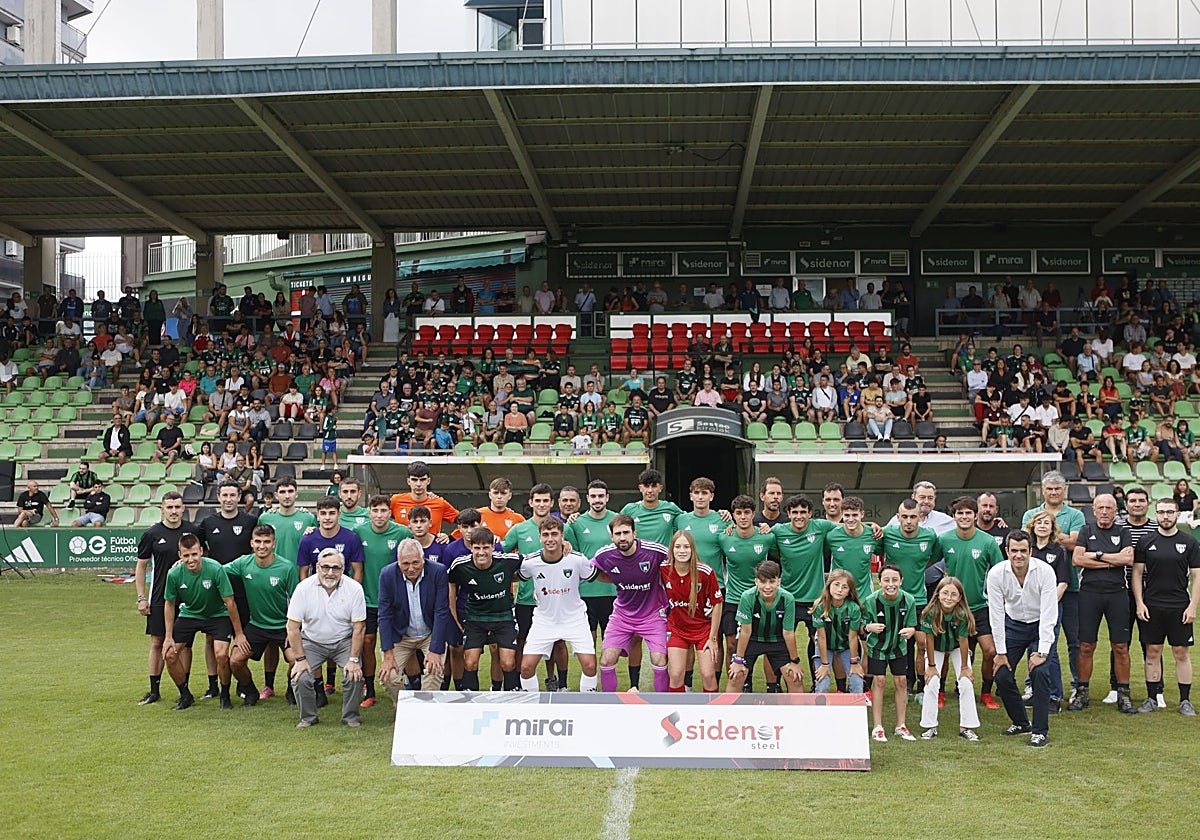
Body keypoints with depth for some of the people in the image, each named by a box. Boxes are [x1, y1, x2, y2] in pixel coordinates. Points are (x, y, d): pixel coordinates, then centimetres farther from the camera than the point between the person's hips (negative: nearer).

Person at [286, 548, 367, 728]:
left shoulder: (354, 588, -15)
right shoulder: (304, 588, -15)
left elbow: (359, 628, -11)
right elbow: (293, 626, -11)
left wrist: (354, 660, -16)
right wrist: (300, 659, -14)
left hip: (344, 641, 0)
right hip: (312, 641, 0)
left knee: (355, 675, -21)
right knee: (300, 678, -18)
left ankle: (351, 717, 4)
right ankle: (308, 717, 8)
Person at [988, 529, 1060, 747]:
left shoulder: (1045, 572, -24)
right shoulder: (996, 574, -19)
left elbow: (1048, 615, -22)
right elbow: (996, 615, -12)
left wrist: (1042, 652, -25)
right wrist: (1000, 652, -11)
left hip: (1040, 625, -2)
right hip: (1012, 625, 2)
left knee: (1040, 672, -20)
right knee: (1002, 675, -5)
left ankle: (1040, 731, -8)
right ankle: (1020, 723, 18)